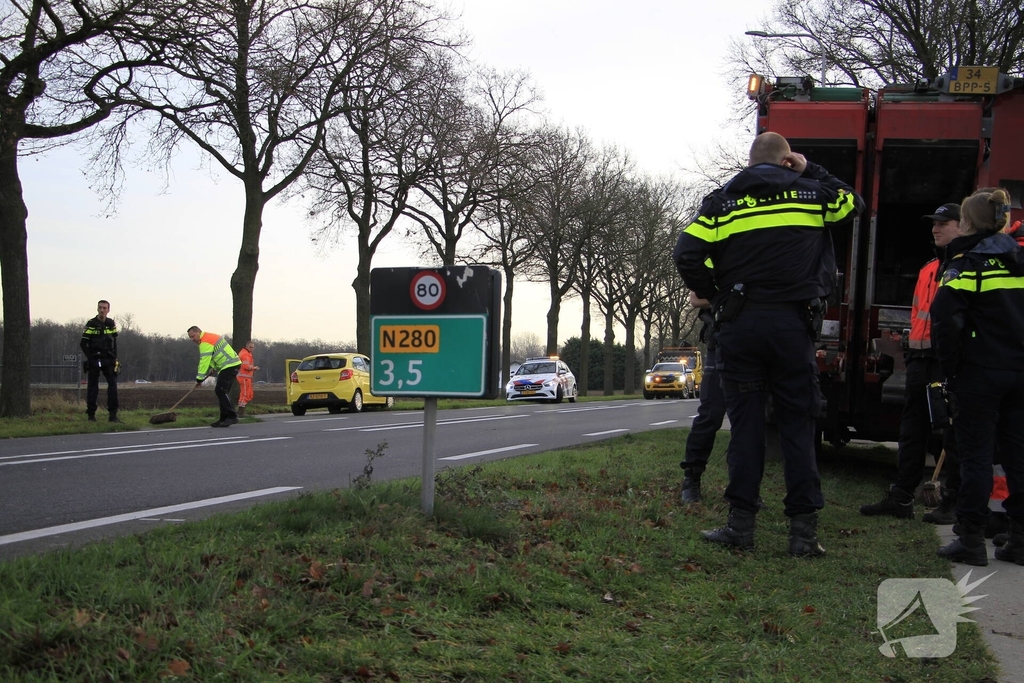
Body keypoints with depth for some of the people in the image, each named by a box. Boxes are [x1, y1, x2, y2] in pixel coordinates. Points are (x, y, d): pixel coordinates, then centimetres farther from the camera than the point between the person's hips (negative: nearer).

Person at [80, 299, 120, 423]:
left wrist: (114, 358, 3)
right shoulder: (91, 324, -4)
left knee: (113, 385, -7)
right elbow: (83, 343, -4)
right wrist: (90, 358, -11)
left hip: (108, 360, 3)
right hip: (94, 360, -3)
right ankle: (91, 415, 9)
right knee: (93, 388, 2)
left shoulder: (111, 324, 8)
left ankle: (113, 414, -5)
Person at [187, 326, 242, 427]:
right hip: (232, 364, 11)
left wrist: (199, 379, -16)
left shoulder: (205, 343, -15)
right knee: (222, 392, 11)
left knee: (220, 391, -14)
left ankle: (232, 416, -16)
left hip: (229, 366, -11)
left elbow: (204, 362, -19)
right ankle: (224, 419, 12)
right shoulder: (210, 337, 18)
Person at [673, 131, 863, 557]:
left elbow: (686, 254, -7)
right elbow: (853, 202, 28)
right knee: (798, 425, 5)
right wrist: (811, 171, 28)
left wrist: (711, 294, 7)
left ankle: (741, 523, 6)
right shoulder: (810, 194, 8)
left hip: (739, 325, 0)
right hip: (793, 324, 0)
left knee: (745, 423, 5)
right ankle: (803, 528, 4)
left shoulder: (722, 201, 4)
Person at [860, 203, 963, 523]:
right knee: (912, 431, 10)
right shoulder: (928, 269, 20)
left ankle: (954, 503, 8)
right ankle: (901, 497, 15)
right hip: (920, 359, 8)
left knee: (954, 434, 0)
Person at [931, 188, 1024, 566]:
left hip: (980, 372, -5)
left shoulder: (967, 262, -8)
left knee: (976, 456, 0)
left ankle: (971, 540, 4)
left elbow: (946, 319, -16)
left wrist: (950, 369, -6)